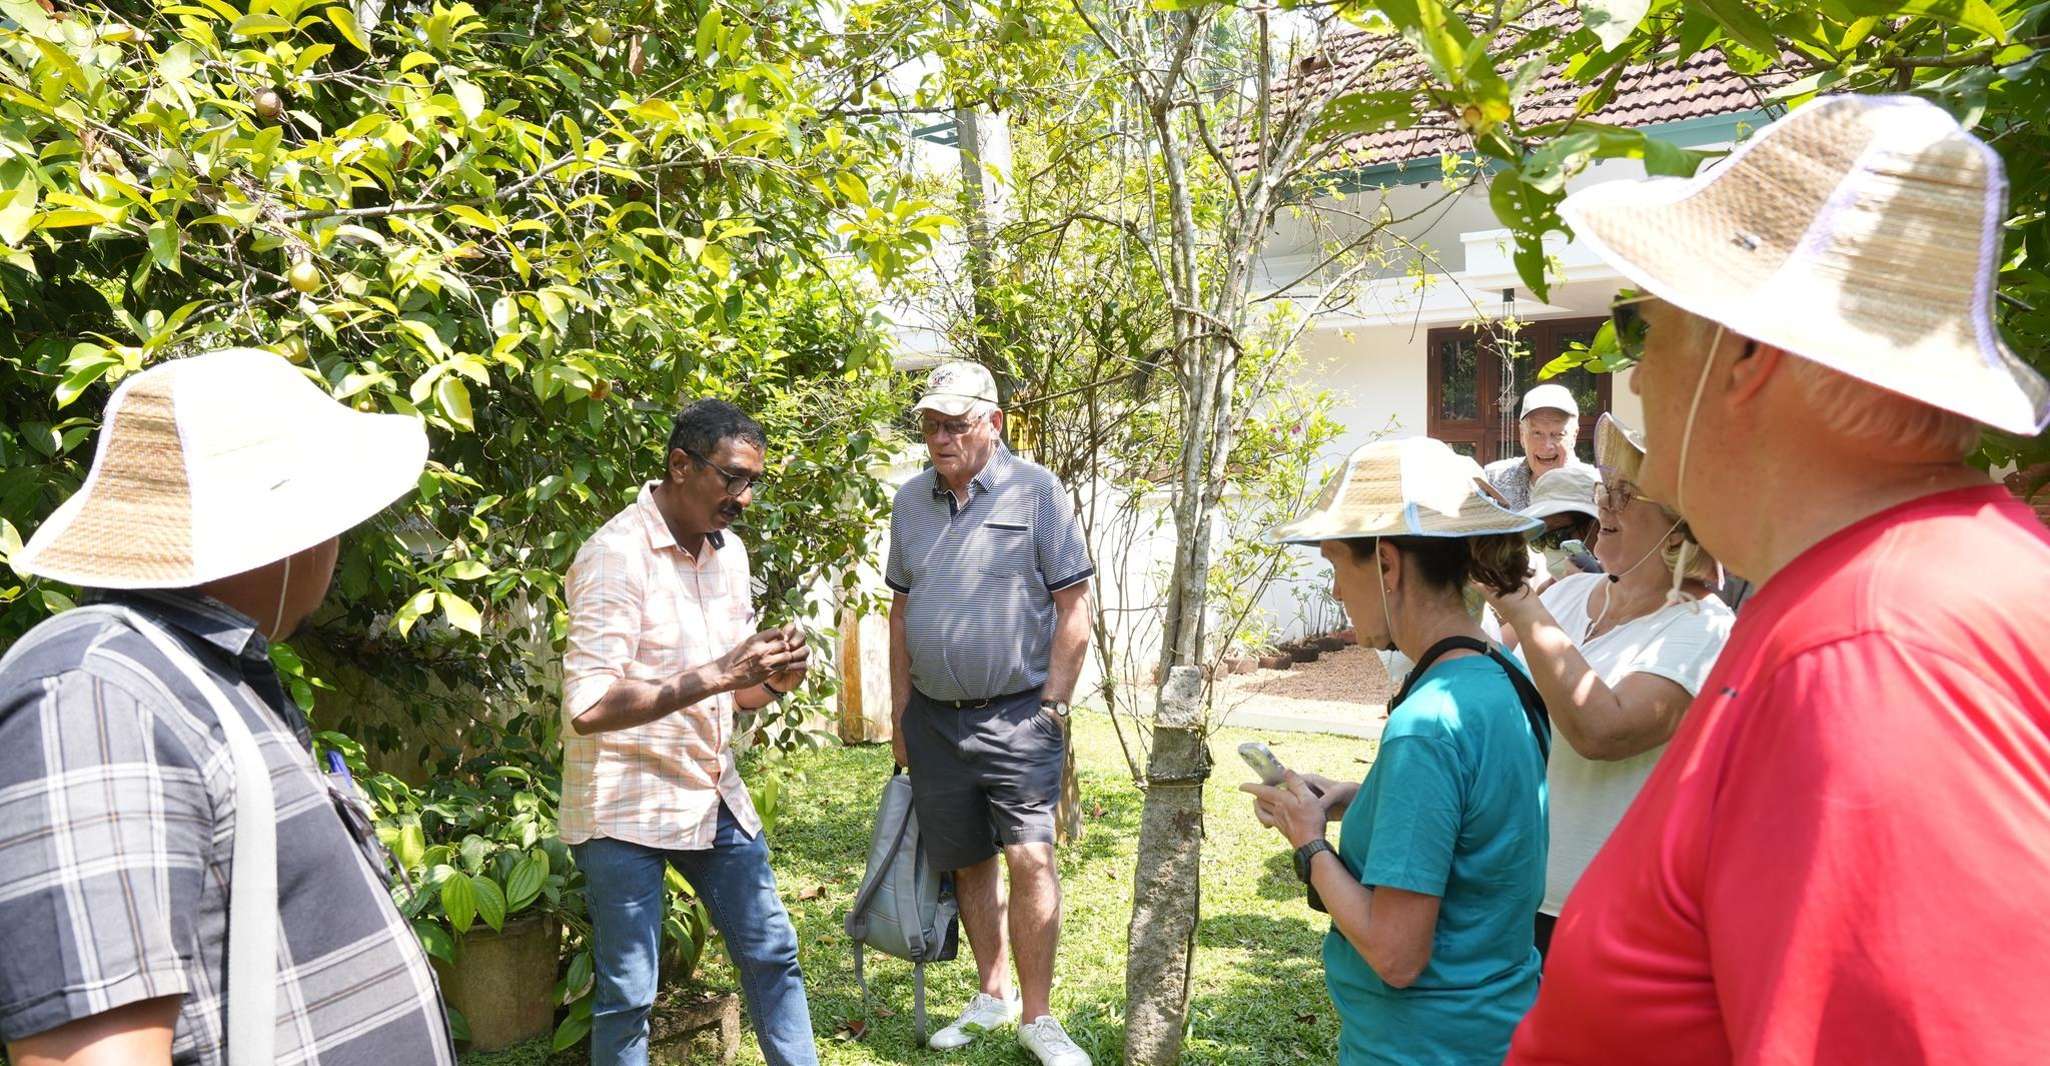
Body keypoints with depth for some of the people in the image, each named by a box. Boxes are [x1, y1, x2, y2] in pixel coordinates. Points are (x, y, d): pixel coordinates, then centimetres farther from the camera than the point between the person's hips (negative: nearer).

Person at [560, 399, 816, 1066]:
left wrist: (771, 681, -9)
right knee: (628, 993, 2)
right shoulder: (617, 555, -18)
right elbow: (587, 707, -26)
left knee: (772, 955, 14)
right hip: (627, 807, -7)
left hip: (715, 796, 7)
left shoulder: (728, 551, 6)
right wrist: (717, 673, -28)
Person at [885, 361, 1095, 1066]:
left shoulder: (1034, 490, -5)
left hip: (1017, 713, -4)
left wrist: (1052, 707, -9)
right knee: (966, 863, 13)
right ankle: (992, 995, 29)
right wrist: (900, 717, 13)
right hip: (933, 717, 5)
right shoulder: (910, 501, 9)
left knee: (1030, 856, -10)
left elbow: (1073, 606, -6)